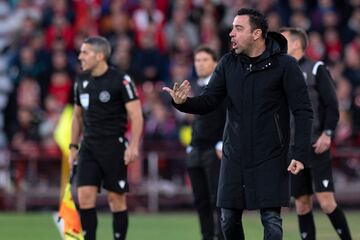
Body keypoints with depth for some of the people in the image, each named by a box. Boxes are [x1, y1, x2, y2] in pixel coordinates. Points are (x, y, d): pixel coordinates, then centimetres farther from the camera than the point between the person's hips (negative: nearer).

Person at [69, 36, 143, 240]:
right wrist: (74, 146, 16)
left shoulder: (121, 80, -8)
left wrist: (133, 146, -21)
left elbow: (136, 115, -11)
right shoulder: (82, 81, 10)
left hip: (114, 146, -5)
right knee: (85, 197, -6)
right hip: (89, 146, 5)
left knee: (117, 199, 0)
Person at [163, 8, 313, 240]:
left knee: (271, 220, -5)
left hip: (270, 158, -4)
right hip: (234, 156, 4)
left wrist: (300, 155, -16)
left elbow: (303, 111, -9)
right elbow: (208, 102, 2)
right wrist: (183, 102, -20)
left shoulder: (284, 64, -10)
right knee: (229, 219, 7)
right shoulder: (228, 63, 3)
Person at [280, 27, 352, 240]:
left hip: (316, 147, -5)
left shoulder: (316, 69, -1)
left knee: (326, 200, -12)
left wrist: (327, 134, -16)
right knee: (302, 203, 4)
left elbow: (332, 105, -6)